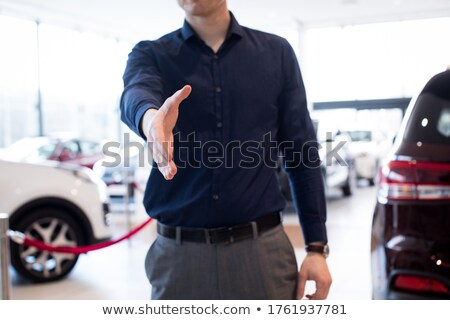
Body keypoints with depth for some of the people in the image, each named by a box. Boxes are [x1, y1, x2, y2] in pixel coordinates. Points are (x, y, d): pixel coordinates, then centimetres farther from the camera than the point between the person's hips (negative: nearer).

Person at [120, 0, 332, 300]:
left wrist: (317, 246, -1)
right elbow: (137, 92, -20)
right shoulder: (151, 54, 5)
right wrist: (150, 116, -44)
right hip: (179, 254, 1)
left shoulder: (276, 52, 5)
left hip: (262, 248, 0)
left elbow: (302, 153, 4)